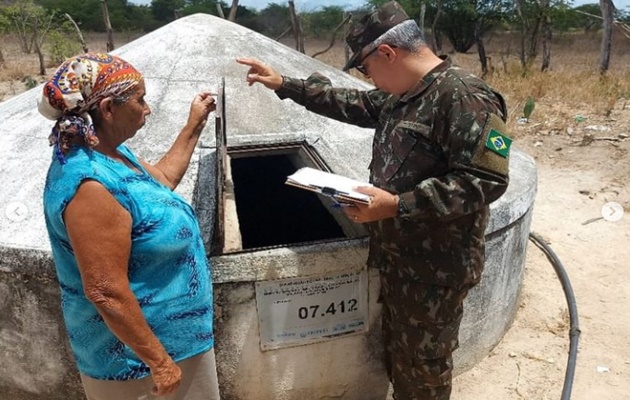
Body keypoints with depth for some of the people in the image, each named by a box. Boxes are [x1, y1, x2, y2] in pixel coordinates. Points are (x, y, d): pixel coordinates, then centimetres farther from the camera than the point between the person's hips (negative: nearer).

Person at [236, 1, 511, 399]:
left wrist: (396, 205, -28)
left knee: (424, 367, 11)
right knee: (398, 355, 23)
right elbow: (352, 104, 21)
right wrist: (284, 84, 18)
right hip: (399, 257, 9)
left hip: (437, 268, -9)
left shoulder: (463, 96, -22)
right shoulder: (400, 95, 8)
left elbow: (487, 181, -26)